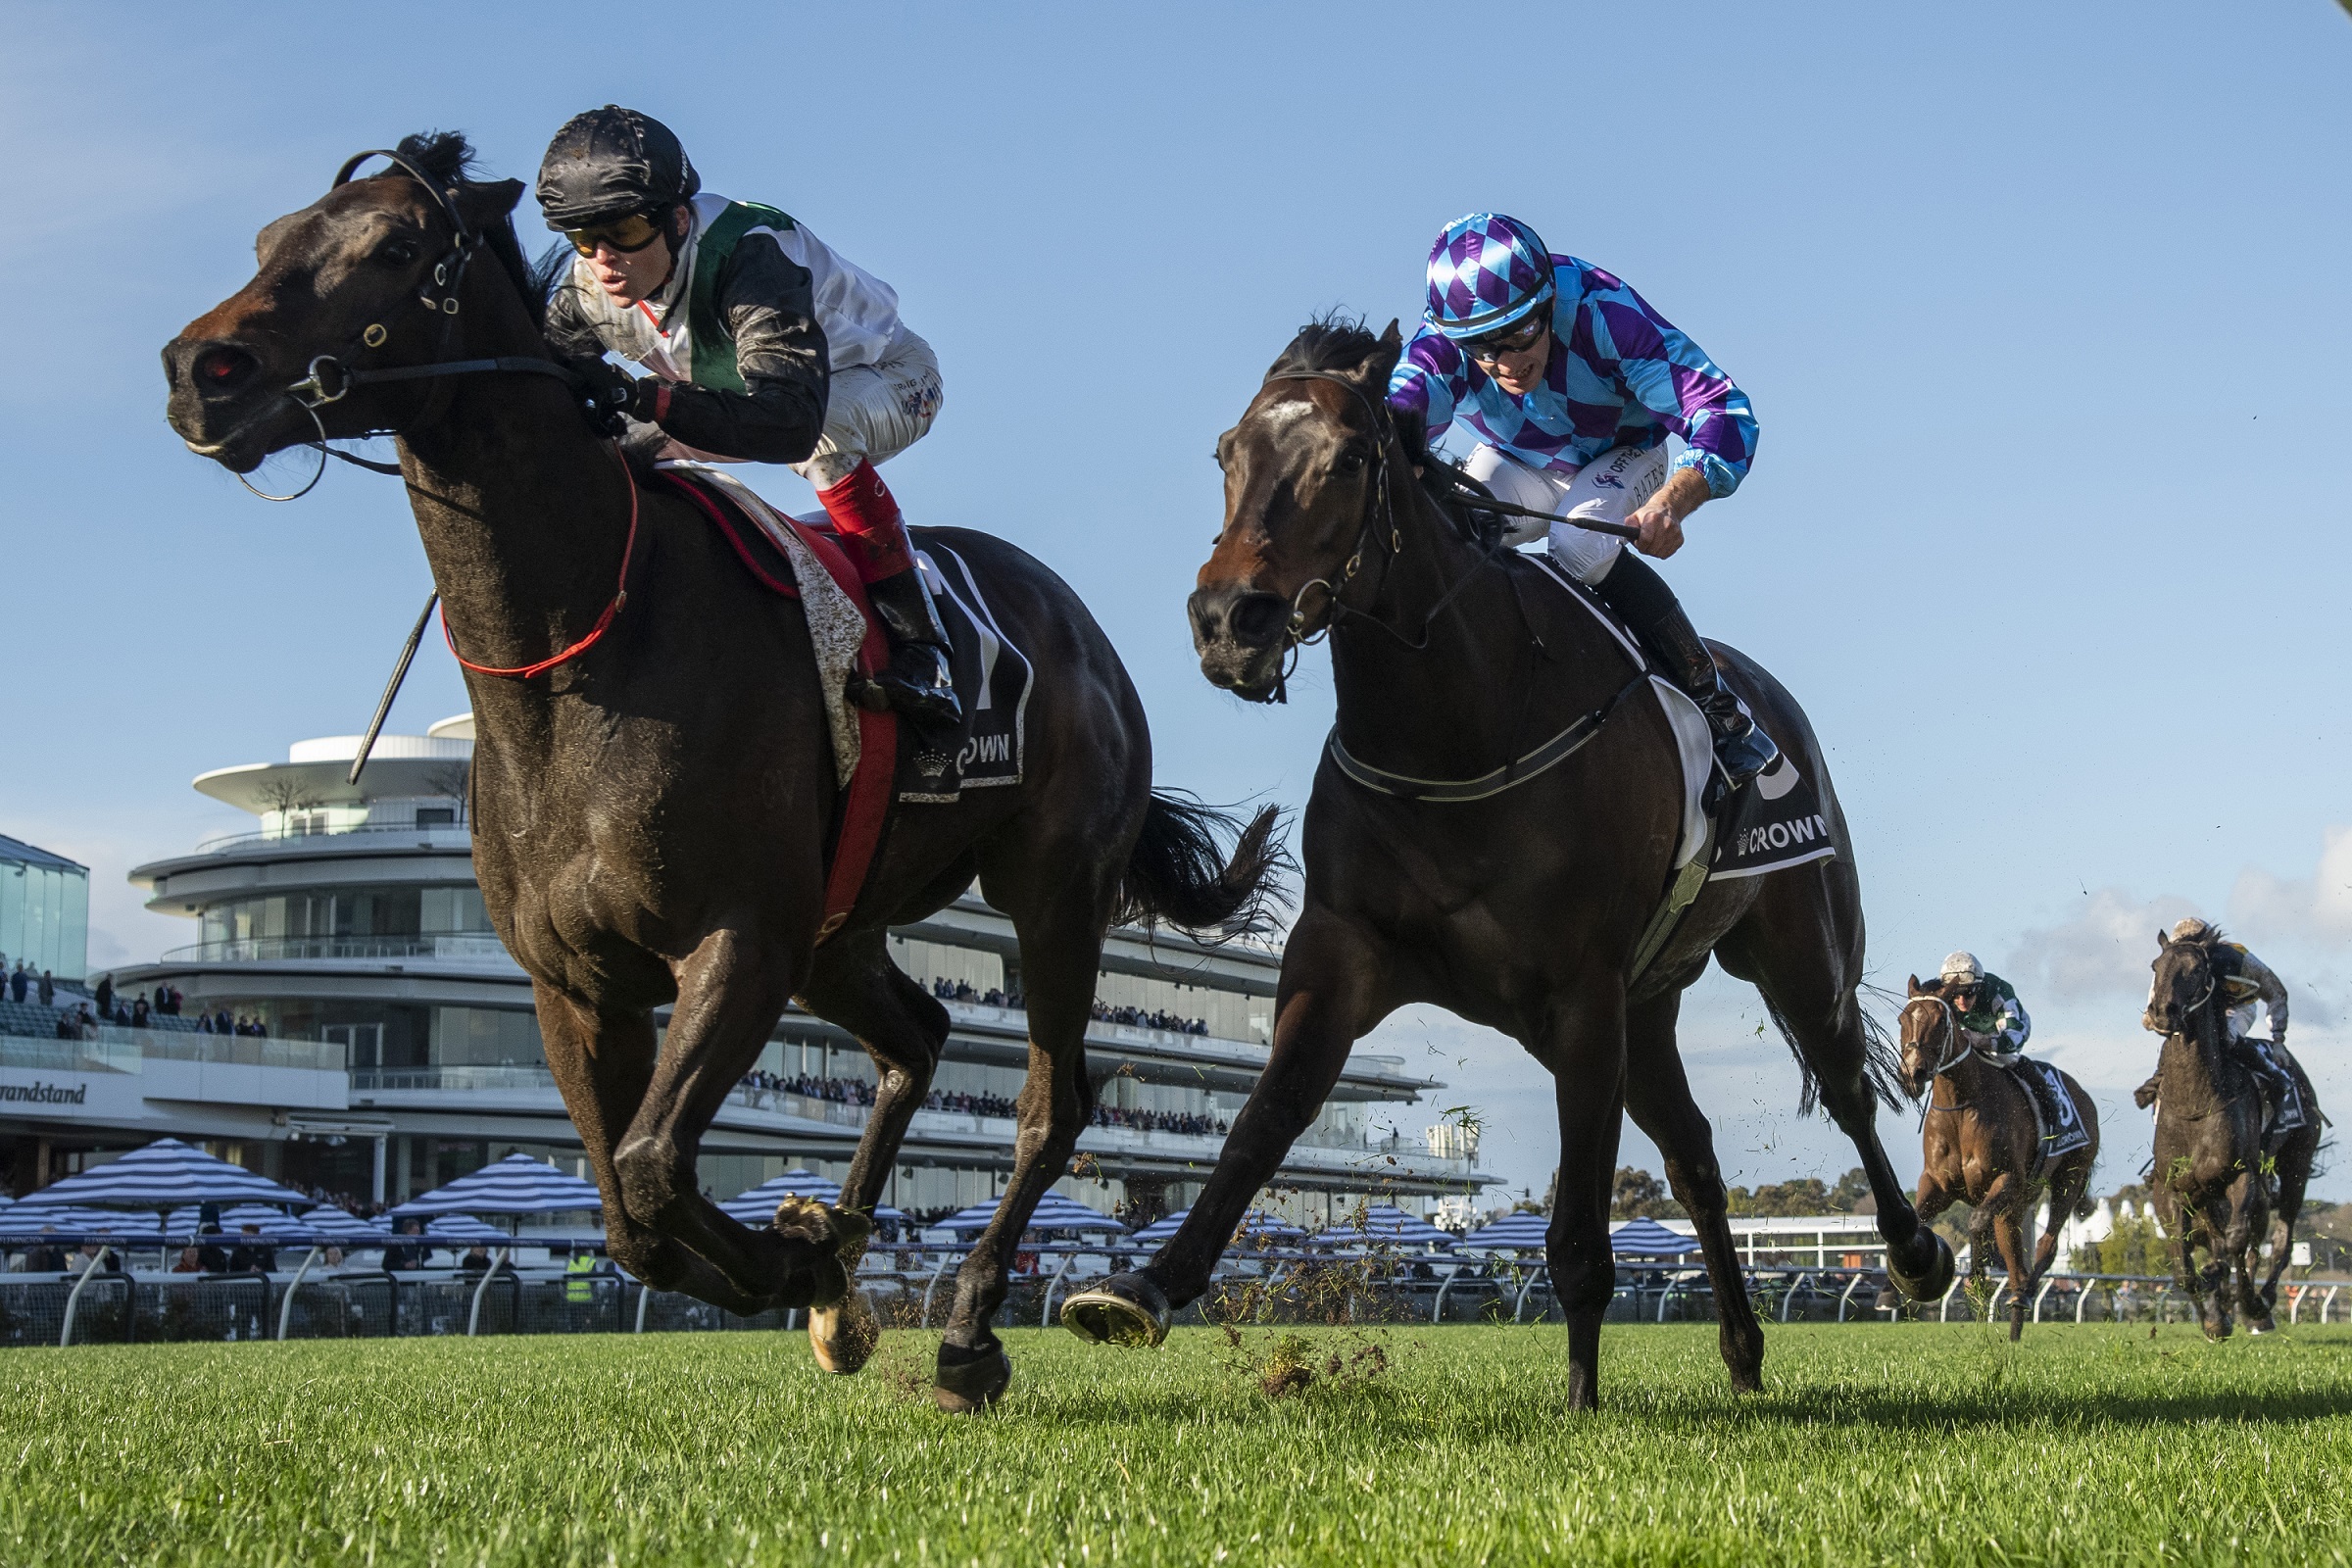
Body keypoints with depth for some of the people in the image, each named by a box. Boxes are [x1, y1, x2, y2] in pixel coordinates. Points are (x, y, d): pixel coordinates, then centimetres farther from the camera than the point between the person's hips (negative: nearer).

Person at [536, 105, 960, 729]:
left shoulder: (753, 255, -41)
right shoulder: (589, 286, -20)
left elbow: (791, 422, -54)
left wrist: (645, 398, -65)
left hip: (886, 379, -7)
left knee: (823, 439, -41)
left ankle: (916, 640, -32)